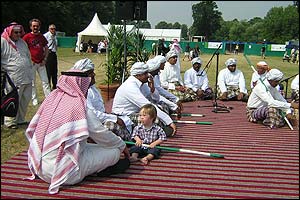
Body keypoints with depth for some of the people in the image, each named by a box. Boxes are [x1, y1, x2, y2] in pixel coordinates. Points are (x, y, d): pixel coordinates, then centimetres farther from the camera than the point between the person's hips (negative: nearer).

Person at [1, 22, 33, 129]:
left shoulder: (22, 42, 16)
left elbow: (28, 57, 25)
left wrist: (30, 71, 22)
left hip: (27, 78, 7)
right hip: (14, 79, -7)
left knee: (25, 100, 12)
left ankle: (20, 120, 25)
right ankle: (10, 122, 10)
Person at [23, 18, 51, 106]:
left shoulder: (42, 37, 7)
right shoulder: (27, 37, -6)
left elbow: (46, 48, 15)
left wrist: (45, 59, 4)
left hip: (41, 63, 3)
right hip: (31, 63, -3)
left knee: (45, 81, 5)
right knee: (32, 83, 5)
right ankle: (34, 100, 16)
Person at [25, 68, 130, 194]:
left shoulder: (51, 98, 3)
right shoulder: (79, 106, -14)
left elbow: (31, 130, 9)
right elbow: (101, 134, -6)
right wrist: (122, 146, 12)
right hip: (65, 172, -8)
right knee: (115, 152, -1)